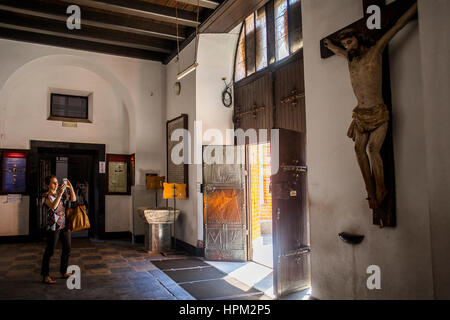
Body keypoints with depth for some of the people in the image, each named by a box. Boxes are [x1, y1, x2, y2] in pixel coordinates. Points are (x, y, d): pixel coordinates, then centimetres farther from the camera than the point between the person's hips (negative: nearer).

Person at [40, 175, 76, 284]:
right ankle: (45, 276, 8)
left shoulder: (61, 193, 10)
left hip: (64, 225, 7)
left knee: (67, 249, 11)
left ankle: (63, 272, 24)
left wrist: (70, 187, -8)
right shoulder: (46, 196, -8)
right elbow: (53, 206, -24)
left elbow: (73, 199, 2)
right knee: (50, 251, -1)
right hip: (53, 226, -6)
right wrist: (60, 193, -28)